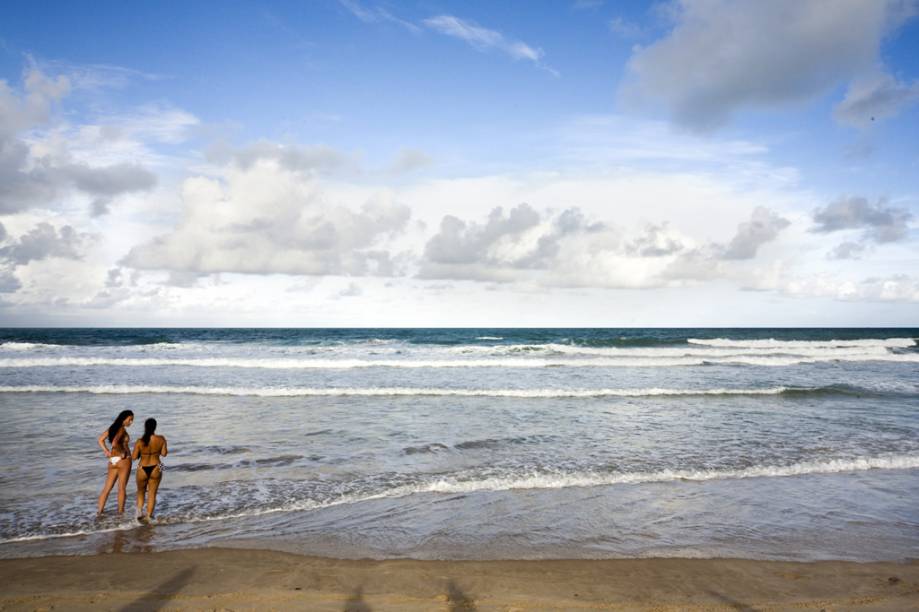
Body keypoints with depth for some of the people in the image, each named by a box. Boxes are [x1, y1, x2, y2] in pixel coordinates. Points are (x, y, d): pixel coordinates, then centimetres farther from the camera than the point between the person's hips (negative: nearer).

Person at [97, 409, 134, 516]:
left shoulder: (113, 427, 11)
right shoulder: (122, 429, -13)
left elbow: (100, 440, 13)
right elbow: (114, 443, -26)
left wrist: (107, 452, 9)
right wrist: (123, 453, -15)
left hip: (112, 460, 8)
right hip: (123, 460, -8)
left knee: (107, 488, 12)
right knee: (122, 488, 2)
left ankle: (99, 512, 12)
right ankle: (120, 512, 8)